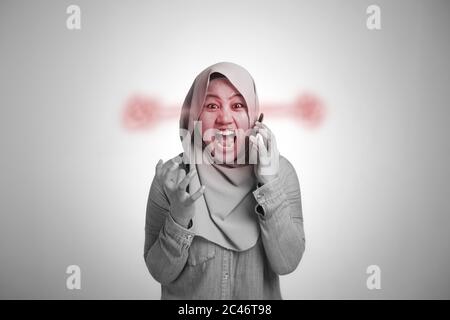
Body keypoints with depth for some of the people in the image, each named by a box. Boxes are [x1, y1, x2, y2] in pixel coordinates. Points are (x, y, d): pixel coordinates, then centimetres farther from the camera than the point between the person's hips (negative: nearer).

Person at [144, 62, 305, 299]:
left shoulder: (280, 171, -13)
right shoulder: (170, 176, -16)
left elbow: (287, 263, -19)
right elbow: (161, 272, -14)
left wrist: (270, 185, -28)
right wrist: (179, 216, -31)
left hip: (259, 300, 1)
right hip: (186, 303, 0)